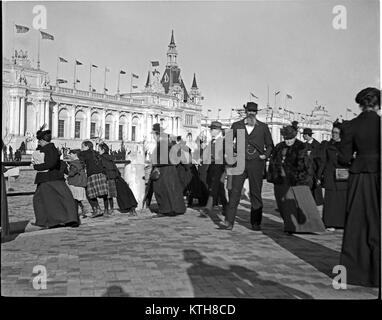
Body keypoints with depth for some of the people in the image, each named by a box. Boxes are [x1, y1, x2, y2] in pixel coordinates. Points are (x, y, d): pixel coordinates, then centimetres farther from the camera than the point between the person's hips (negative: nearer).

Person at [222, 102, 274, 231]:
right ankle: (229, 222, -5)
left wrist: (265, 155, -1)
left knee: (256, 193, 4)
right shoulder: (236, 126, 8)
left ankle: (256, 223, 14)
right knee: (234, 192, -7)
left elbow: (270, 145, 16)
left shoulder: (263, 127, 8)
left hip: (256, 163, 0)